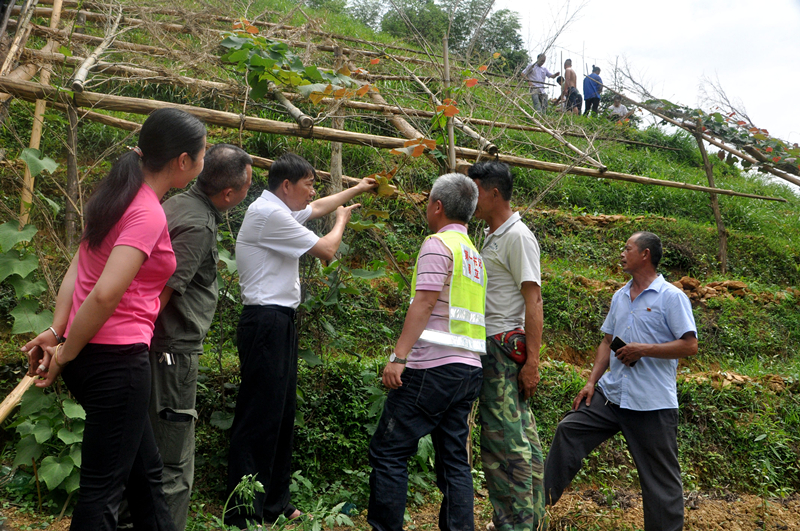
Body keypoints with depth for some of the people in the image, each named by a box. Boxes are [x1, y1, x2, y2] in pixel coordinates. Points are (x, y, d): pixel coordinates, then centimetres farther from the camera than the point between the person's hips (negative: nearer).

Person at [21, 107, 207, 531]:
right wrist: (65, 354, -14)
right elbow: (105, 294, -25)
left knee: (144, 471, 21)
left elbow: (77, 268, 8)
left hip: (91, 354, 9)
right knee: (103, 490, 4)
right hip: (117, 357, -9)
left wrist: (57, 330, 1)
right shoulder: (149, 214, -17)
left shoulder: (119, 196, 10)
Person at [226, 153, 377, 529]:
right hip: (266, 322, -11)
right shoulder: (269, 213, -14)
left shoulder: (279, 210, 16)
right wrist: (342, 220, 9)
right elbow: (326, 250, -10)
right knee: (259, 417, -8)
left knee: (282, 413, 13)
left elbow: (317, 207, 36)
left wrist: (356, 189, 45)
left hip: (279, 323, 11)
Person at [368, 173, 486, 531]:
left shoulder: (438, 243, -6)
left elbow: (424, 303, -15)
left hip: (434, 367, -9)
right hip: (468, 368, 9)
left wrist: (398, 356, -18)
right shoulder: (475, 254, 20)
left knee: (388, 451, -2)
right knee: (455, 458, 10)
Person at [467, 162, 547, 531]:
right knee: (521, 438, 13)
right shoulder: (492, 237, 17)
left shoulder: (517, 237, -11)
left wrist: (532, 361, -20)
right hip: (492, 347, 9)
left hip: (504, 346, -9)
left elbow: (533, 300, -16)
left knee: (503, 440, -7)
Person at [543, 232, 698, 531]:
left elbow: (690, 345, -12)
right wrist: (592, 382, 10)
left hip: (653, 404, -6)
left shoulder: (671, 297, -7)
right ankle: (541, 498, 6)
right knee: (568, 431, -2)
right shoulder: (619, 297, 15)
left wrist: (643, 349, -17)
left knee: (660, 477, 2)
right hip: (611, 394, 6)